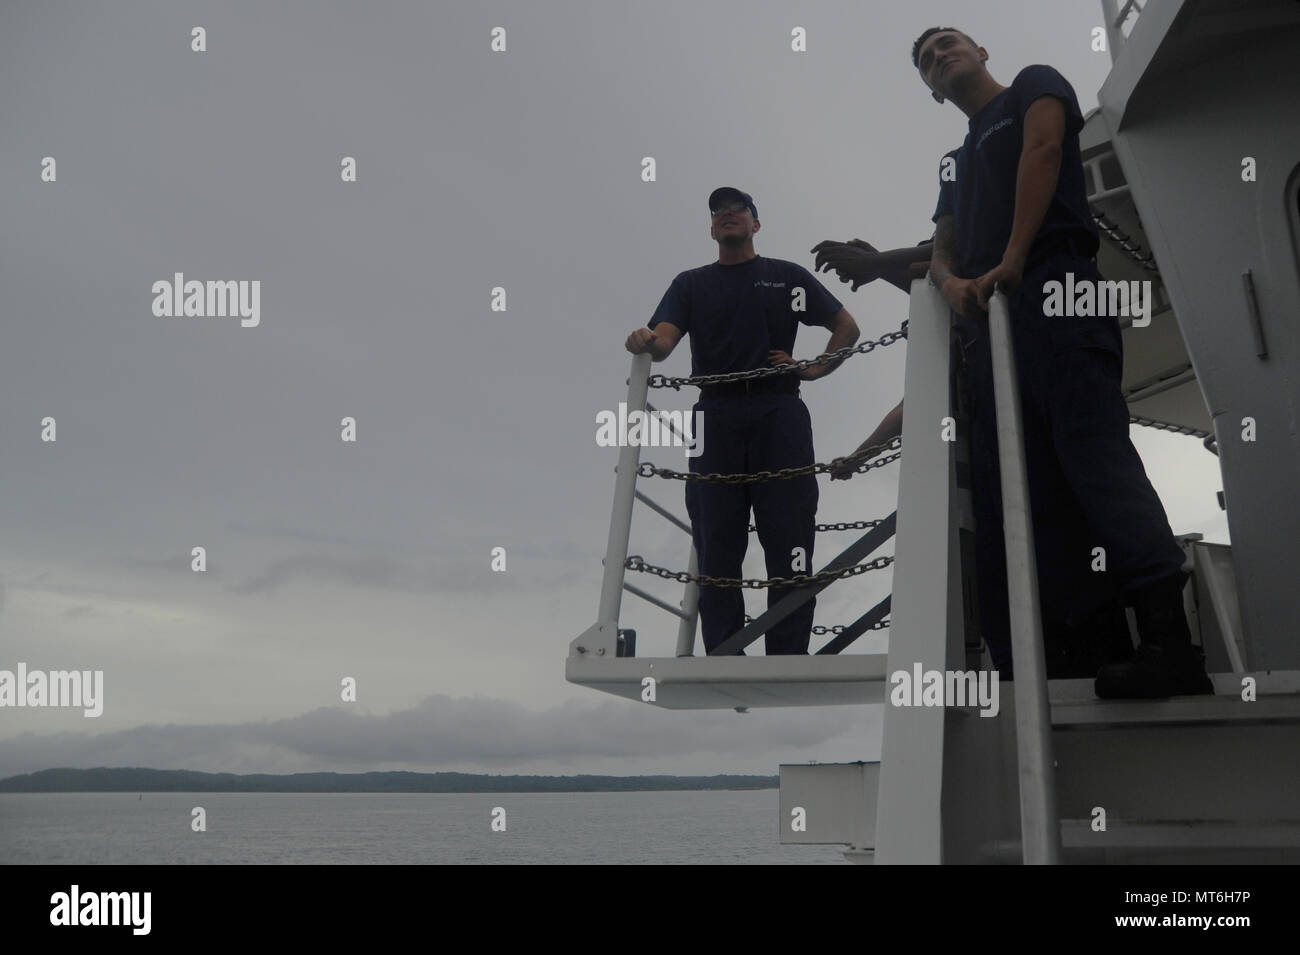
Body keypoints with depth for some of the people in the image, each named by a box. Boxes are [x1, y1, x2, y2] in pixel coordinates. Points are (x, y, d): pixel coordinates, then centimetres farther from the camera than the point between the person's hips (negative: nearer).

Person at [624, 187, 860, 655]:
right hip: (716, 417, 1)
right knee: (717, 547, -3)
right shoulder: (691, 284, 19)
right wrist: (645, 342, -21)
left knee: (788, 544, -6)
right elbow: (664, 339, 2)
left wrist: (815, 369, 3)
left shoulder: (788, 276, 18)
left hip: (779, 414, -1)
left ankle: (789, 660, -4)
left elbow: (847, 327, 20)